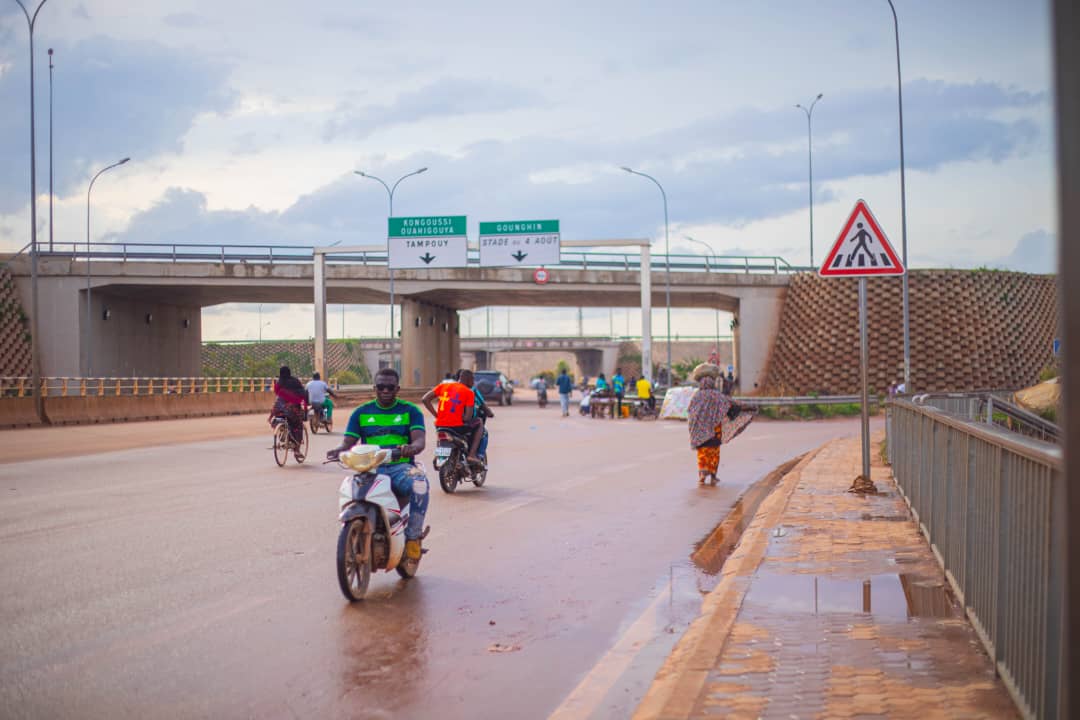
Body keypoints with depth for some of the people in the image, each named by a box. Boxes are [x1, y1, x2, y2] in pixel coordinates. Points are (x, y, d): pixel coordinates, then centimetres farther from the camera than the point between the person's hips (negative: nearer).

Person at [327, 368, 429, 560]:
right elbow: (348, 441, 8)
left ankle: (413, 538, -23)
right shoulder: (361, 413, 16)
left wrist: (412, 448, -30)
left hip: (401, 467, -1)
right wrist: (338, 451, -17)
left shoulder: (410, 411, 9)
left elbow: (419, 440, -5)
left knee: (419, 483, -36)